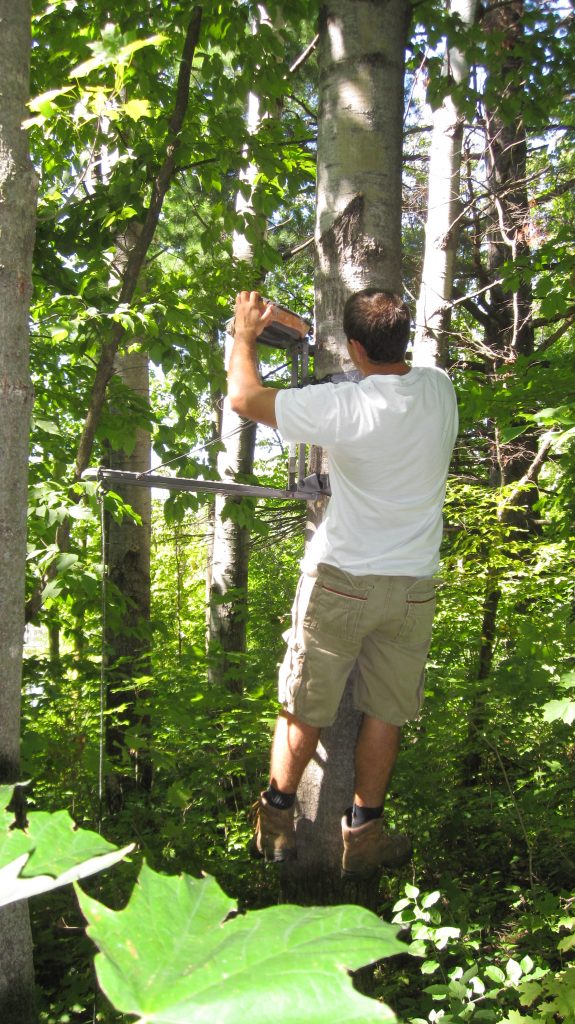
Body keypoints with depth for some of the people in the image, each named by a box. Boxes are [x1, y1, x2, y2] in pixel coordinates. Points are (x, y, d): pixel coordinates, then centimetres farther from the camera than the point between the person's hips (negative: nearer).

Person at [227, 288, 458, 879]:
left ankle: (277, 824, 25)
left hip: (340, 581, -4)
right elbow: (399, 370, 17)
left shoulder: (343, 407, -21)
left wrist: (246, 332, 7)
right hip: (413, 585, 4)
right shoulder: (439, 389, -4)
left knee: (304, 709, 11)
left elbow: (243, 397, -12)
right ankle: (363, 836, 22)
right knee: (385, 714, 14)